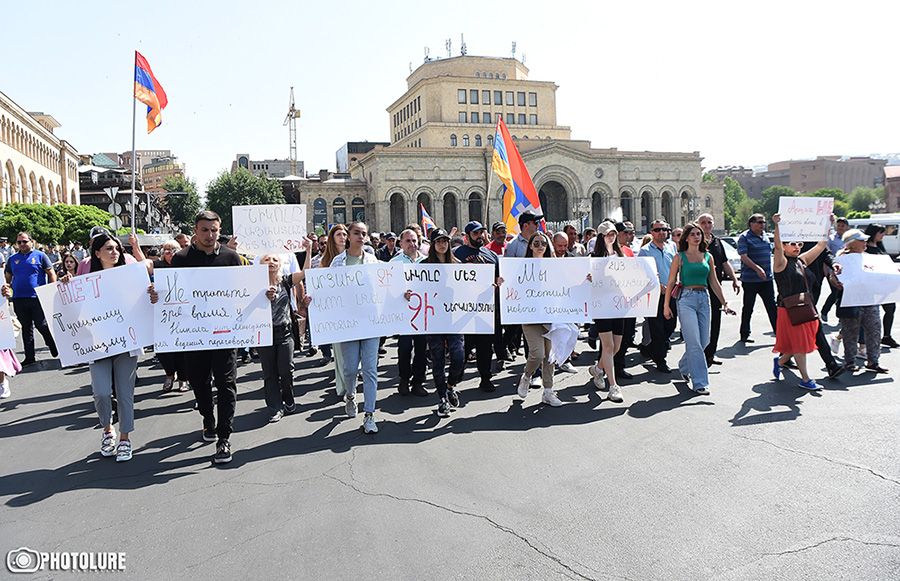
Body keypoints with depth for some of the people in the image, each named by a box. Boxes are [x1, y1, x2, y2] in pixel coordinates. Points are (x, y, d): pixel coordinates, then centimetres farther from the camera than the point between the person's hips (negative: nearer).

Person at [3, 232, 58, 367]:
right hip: (18, 299, 4)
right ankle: (29, 357, 16)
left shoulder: (40, 256, 2)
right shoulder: (12, 259, 13)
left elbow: (51, 274, 1)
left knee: (42, 325, -2)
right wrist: (6, 287, -2)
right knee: (26, 328, 10)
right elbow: (8, 277, 19)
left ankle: (56, 350, 16)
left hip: (37, 298, -4)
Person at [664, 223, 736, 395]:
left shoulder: (707, 256, 12)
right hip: (686, 298, -5)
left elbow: (714, 282, 16)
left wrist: (724, 302, 12)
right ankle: (700, 382, -4)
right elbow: (671, 282, 1)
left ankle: (684, 367, 34)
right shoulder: (680, 257, 0)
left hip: (704, 298, 5)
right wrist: (666, 305, -2)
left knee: (704, 341, 7)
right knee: (694, 343, -9)